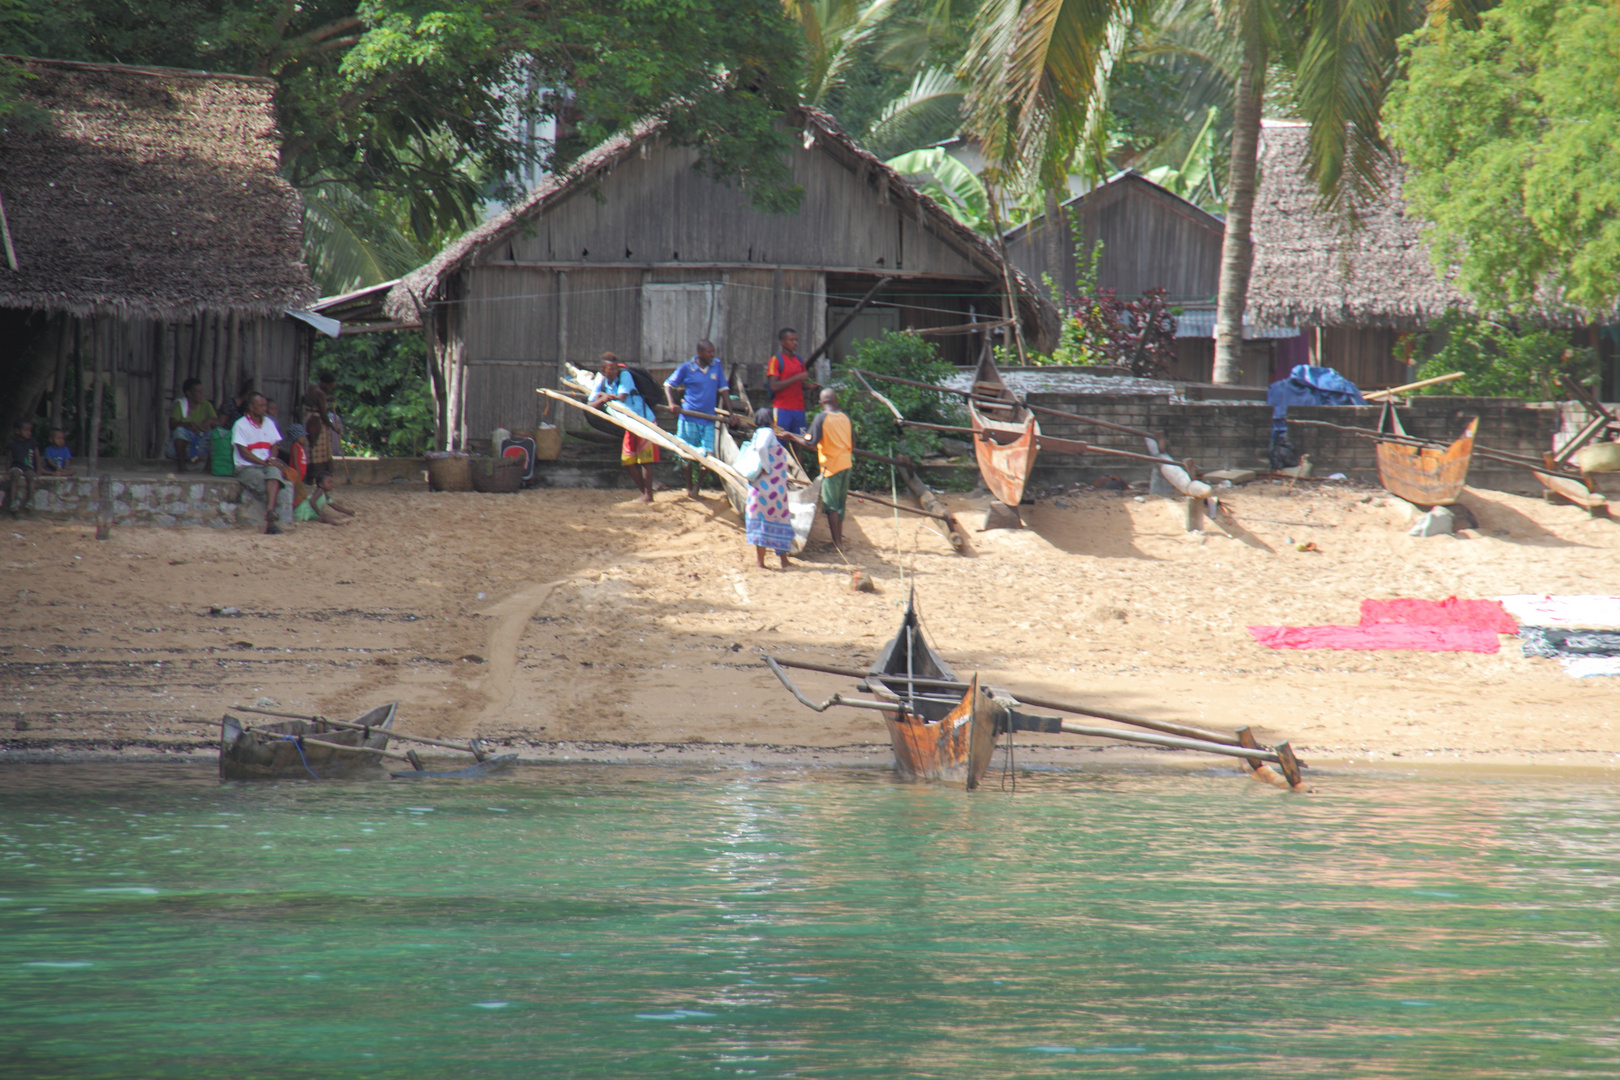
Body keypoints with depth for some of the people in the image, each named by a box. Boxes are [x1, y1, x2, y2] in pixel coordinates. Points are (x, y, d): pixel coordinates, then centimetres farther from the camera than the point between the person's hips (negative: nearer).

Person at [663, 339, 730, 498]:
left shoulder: (716, 367, 5)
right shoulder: (687, 368, -4)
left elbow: (724, 390, 9)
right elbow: (668, 385, 2)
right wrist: (671, 404, -15)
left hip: (708, 420, 2)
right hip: (689, 418, -2)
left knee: (708, 454, -5)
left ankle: (697, 487, 15)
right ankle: (689, 488, 24)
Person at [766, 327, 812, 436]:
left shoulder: (799, 360, 15)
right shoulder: (776, 360, -4)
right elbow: (774, 386, -15)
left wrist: (809, 385, 2)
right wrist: (797, 377, -17)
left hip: (799, 409, 6)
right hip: (782, 409, -6)